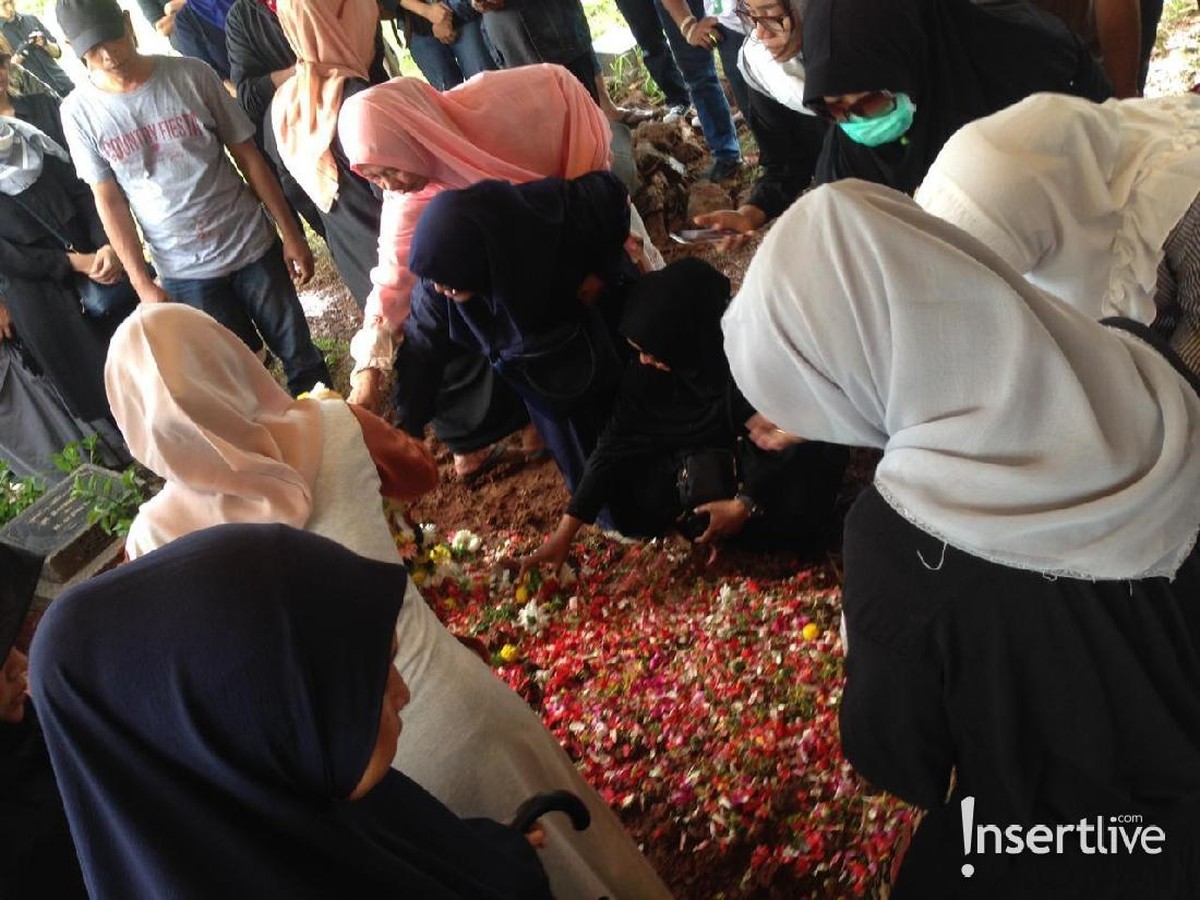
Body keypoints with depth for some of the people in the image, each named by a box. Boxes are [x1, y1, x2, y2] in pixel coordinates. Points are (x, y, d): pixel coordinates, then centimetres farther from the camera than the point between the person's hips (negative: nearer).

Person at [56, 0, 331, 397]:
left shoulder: (191, 74, -5)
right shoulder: (79, 112, -4)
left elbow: (247, 155, -1)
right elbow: (109, 200, 1)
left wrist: (290, 232, -1)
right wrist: (142, 282, -2)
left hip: (251, 245, 0)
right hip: (182, 272, 0)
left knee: (302, 358, 8)